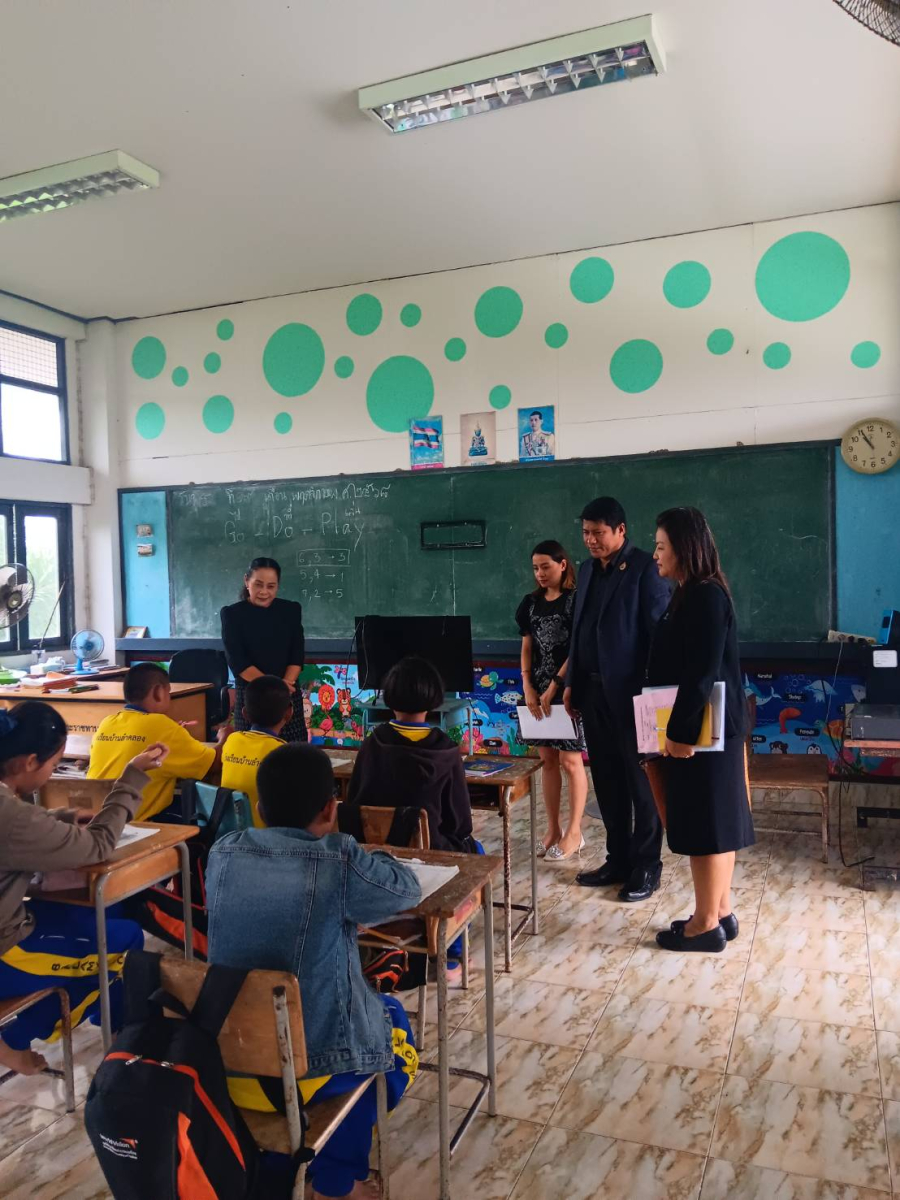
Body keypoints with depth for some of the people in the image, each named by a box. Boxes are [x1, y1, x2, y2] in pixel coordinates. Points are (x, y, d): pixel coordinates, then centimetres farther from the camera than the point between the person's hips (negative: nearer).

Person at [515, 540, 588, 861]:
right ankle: (553, 829, 19)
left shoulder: (576, 600, -7)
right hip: (538, 690, 6)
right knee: (547, 760, 10)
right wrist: (528, 688, -2)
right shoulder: (531, 602, 10)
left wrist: (554, 687, -15)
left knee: (570, 761, 0)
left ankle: (574, 833, 10)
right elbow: (527, 648, 10)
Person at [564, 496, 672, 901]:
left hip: (631, 692, -7)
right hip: (593, 691, 7)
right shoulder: (587, 570, 13)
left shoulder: (645, 568, -9)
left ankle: (646, 868, 17)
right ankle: (618, 860, 25)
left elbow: (659, 633, -12)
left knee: (641, 783, 5)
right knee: (607, 781, 13)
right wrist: (572, 683, 13)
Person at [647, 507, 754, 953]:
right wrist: (675, 728, 18)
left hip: (703, 730, -10)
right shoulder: (691, 596, 12)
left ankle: (707, 924, 11)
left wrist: (681, 730, -22)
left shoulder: (705, 598, -18)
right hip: (700, 727, 10)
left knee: (705, 823, 0)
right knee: (715, 820, 15)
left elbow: (703, 673, -24)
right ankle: (720, 912, 26)